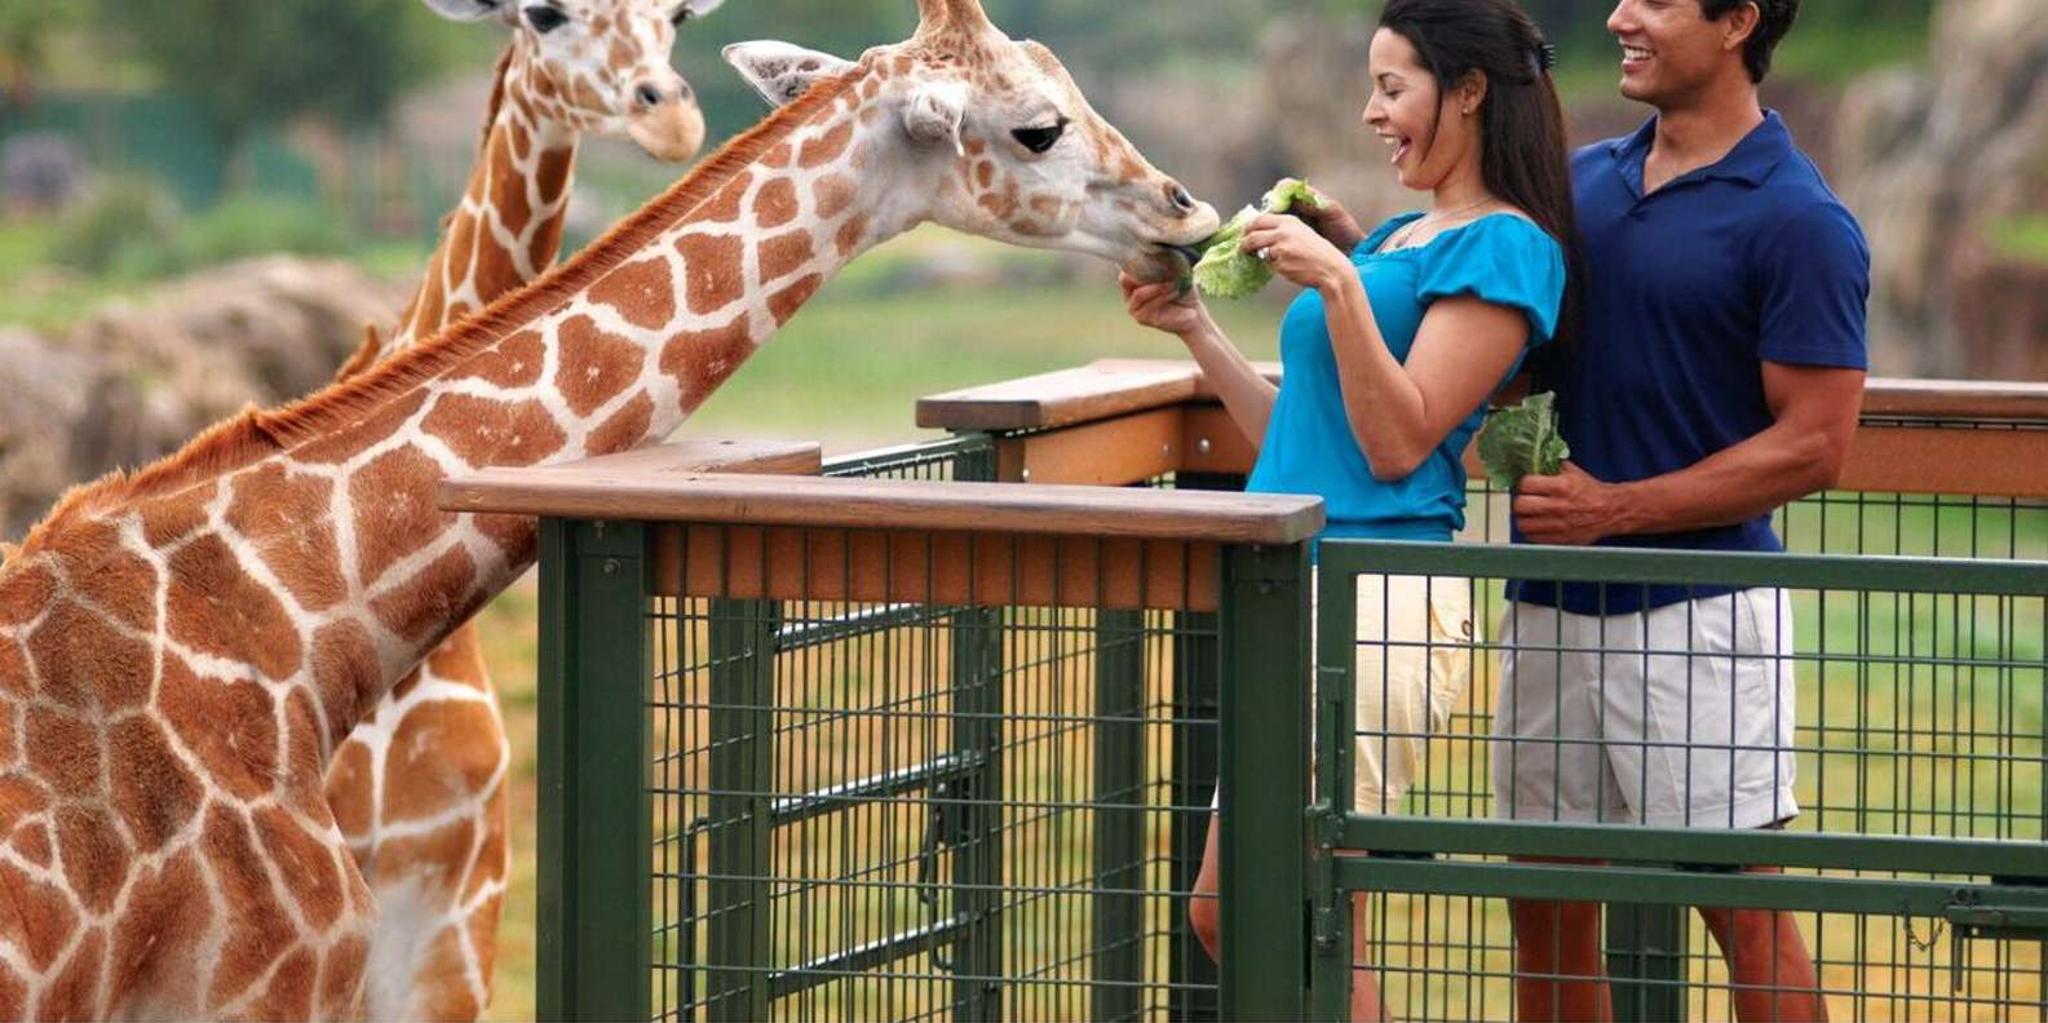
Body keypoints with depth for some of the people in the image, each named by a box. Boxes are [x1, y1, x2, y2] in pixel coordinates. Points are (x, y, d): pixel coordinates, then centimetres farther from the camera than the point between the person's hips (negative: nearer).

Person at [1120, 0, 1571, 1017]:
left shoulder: (1502, 247, -7)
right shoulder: (1393, 239, 20)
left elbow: (1397, 441, -13)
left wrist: (1338, 286, -20)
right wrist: (1194, 330, 17)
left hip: (1379, 590, -10)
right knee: (1225, 911, 10)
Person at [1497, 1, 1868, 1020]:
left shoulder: (1798, 223, -10)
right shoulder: (1583, 181, 10)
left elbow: (1811, 447, -13)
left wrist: (1615, 507, -18)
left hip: (1697, 615, -7)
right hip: (1552, 607, 7)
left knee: (1747, 913, -4)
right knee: (1547, 911, 11)